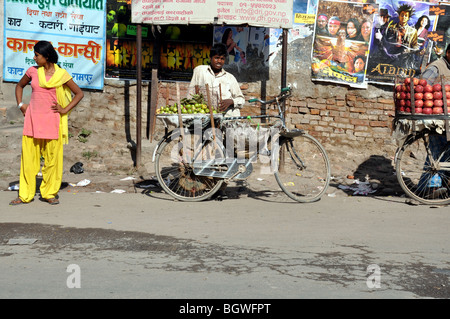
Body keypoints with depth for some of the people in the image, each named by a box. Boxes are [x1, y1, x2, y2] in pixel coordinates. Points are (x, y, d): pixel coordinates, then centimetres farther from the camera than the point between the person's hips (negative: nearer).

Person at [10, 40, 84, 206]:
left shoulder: (61, 74, -1)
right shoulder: (32, 71, 6)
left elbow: (79, 93, 4)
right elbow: (20, 86, 24)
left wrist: (65, 109, -3)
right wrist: (20, 104, 11)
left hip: (51, 120, -2)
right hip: (32, 118, 2)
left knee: (52, 158, 2)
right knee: (28, 157, 2)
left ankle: (49, 193, 15)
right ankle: (25, 195, 9)